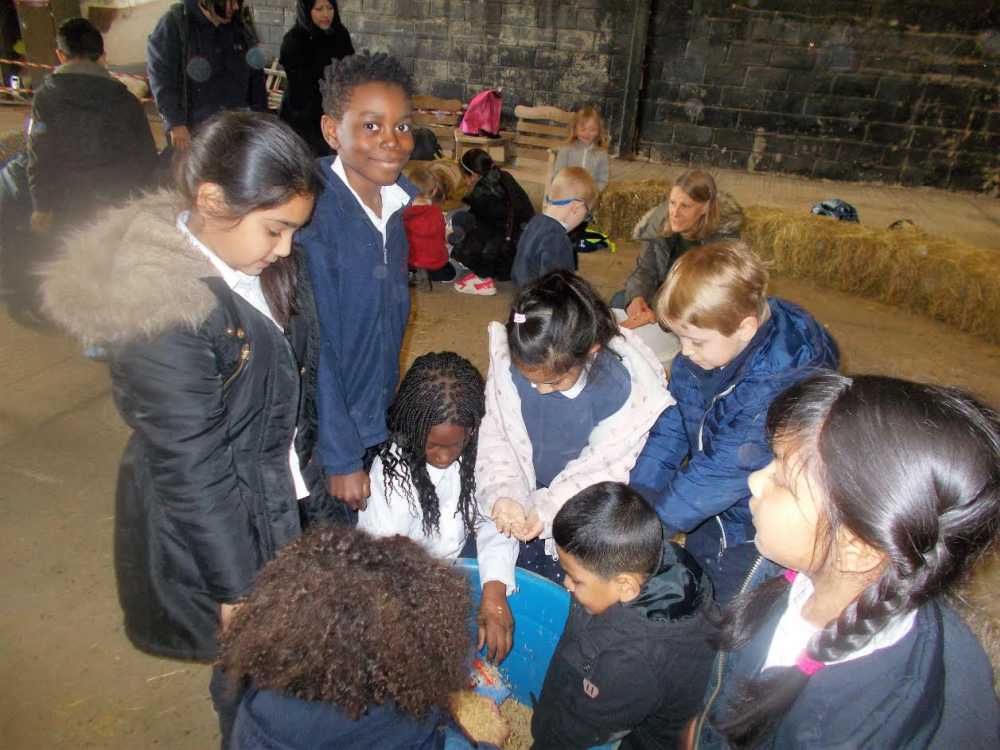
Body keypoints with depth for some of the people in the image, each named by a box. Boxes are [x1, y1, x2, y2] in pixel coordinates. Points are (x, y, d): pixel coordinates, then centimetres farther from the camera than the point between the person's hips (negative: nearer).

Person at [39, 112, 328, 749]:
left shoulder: (268, 266, -4)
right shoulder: (164, 314, -29)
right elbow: (191, 467, -23)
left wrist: (310, 477, 13)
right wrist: (236, 587, -14)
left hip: (288, 500, 7)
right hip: (221, 525, -7)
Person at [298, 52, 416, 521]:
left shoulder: (395, 201, -1)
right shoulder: (312, 218, -24)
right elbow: (315, 350, -21)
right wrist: (341, 459, -16)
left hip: (380, 429, 7)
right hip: (326, 444, -6)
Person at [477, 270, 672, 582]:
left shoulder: (624, 387, -27)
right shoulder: (508, 360, -20)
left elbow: (603, 466, -18)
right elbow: (496, 438, -9)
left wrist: (546, 509, -28)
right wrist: (503, 495, -26)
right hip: (527, 495, 3)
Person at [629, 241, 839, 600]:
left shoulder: (783, 388, -34)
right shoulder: (703, 350, -11)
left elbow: (721, 475, -32)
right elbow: (670, 431, -5)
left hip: (756, 536, -6)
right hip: (708, 518, 6)